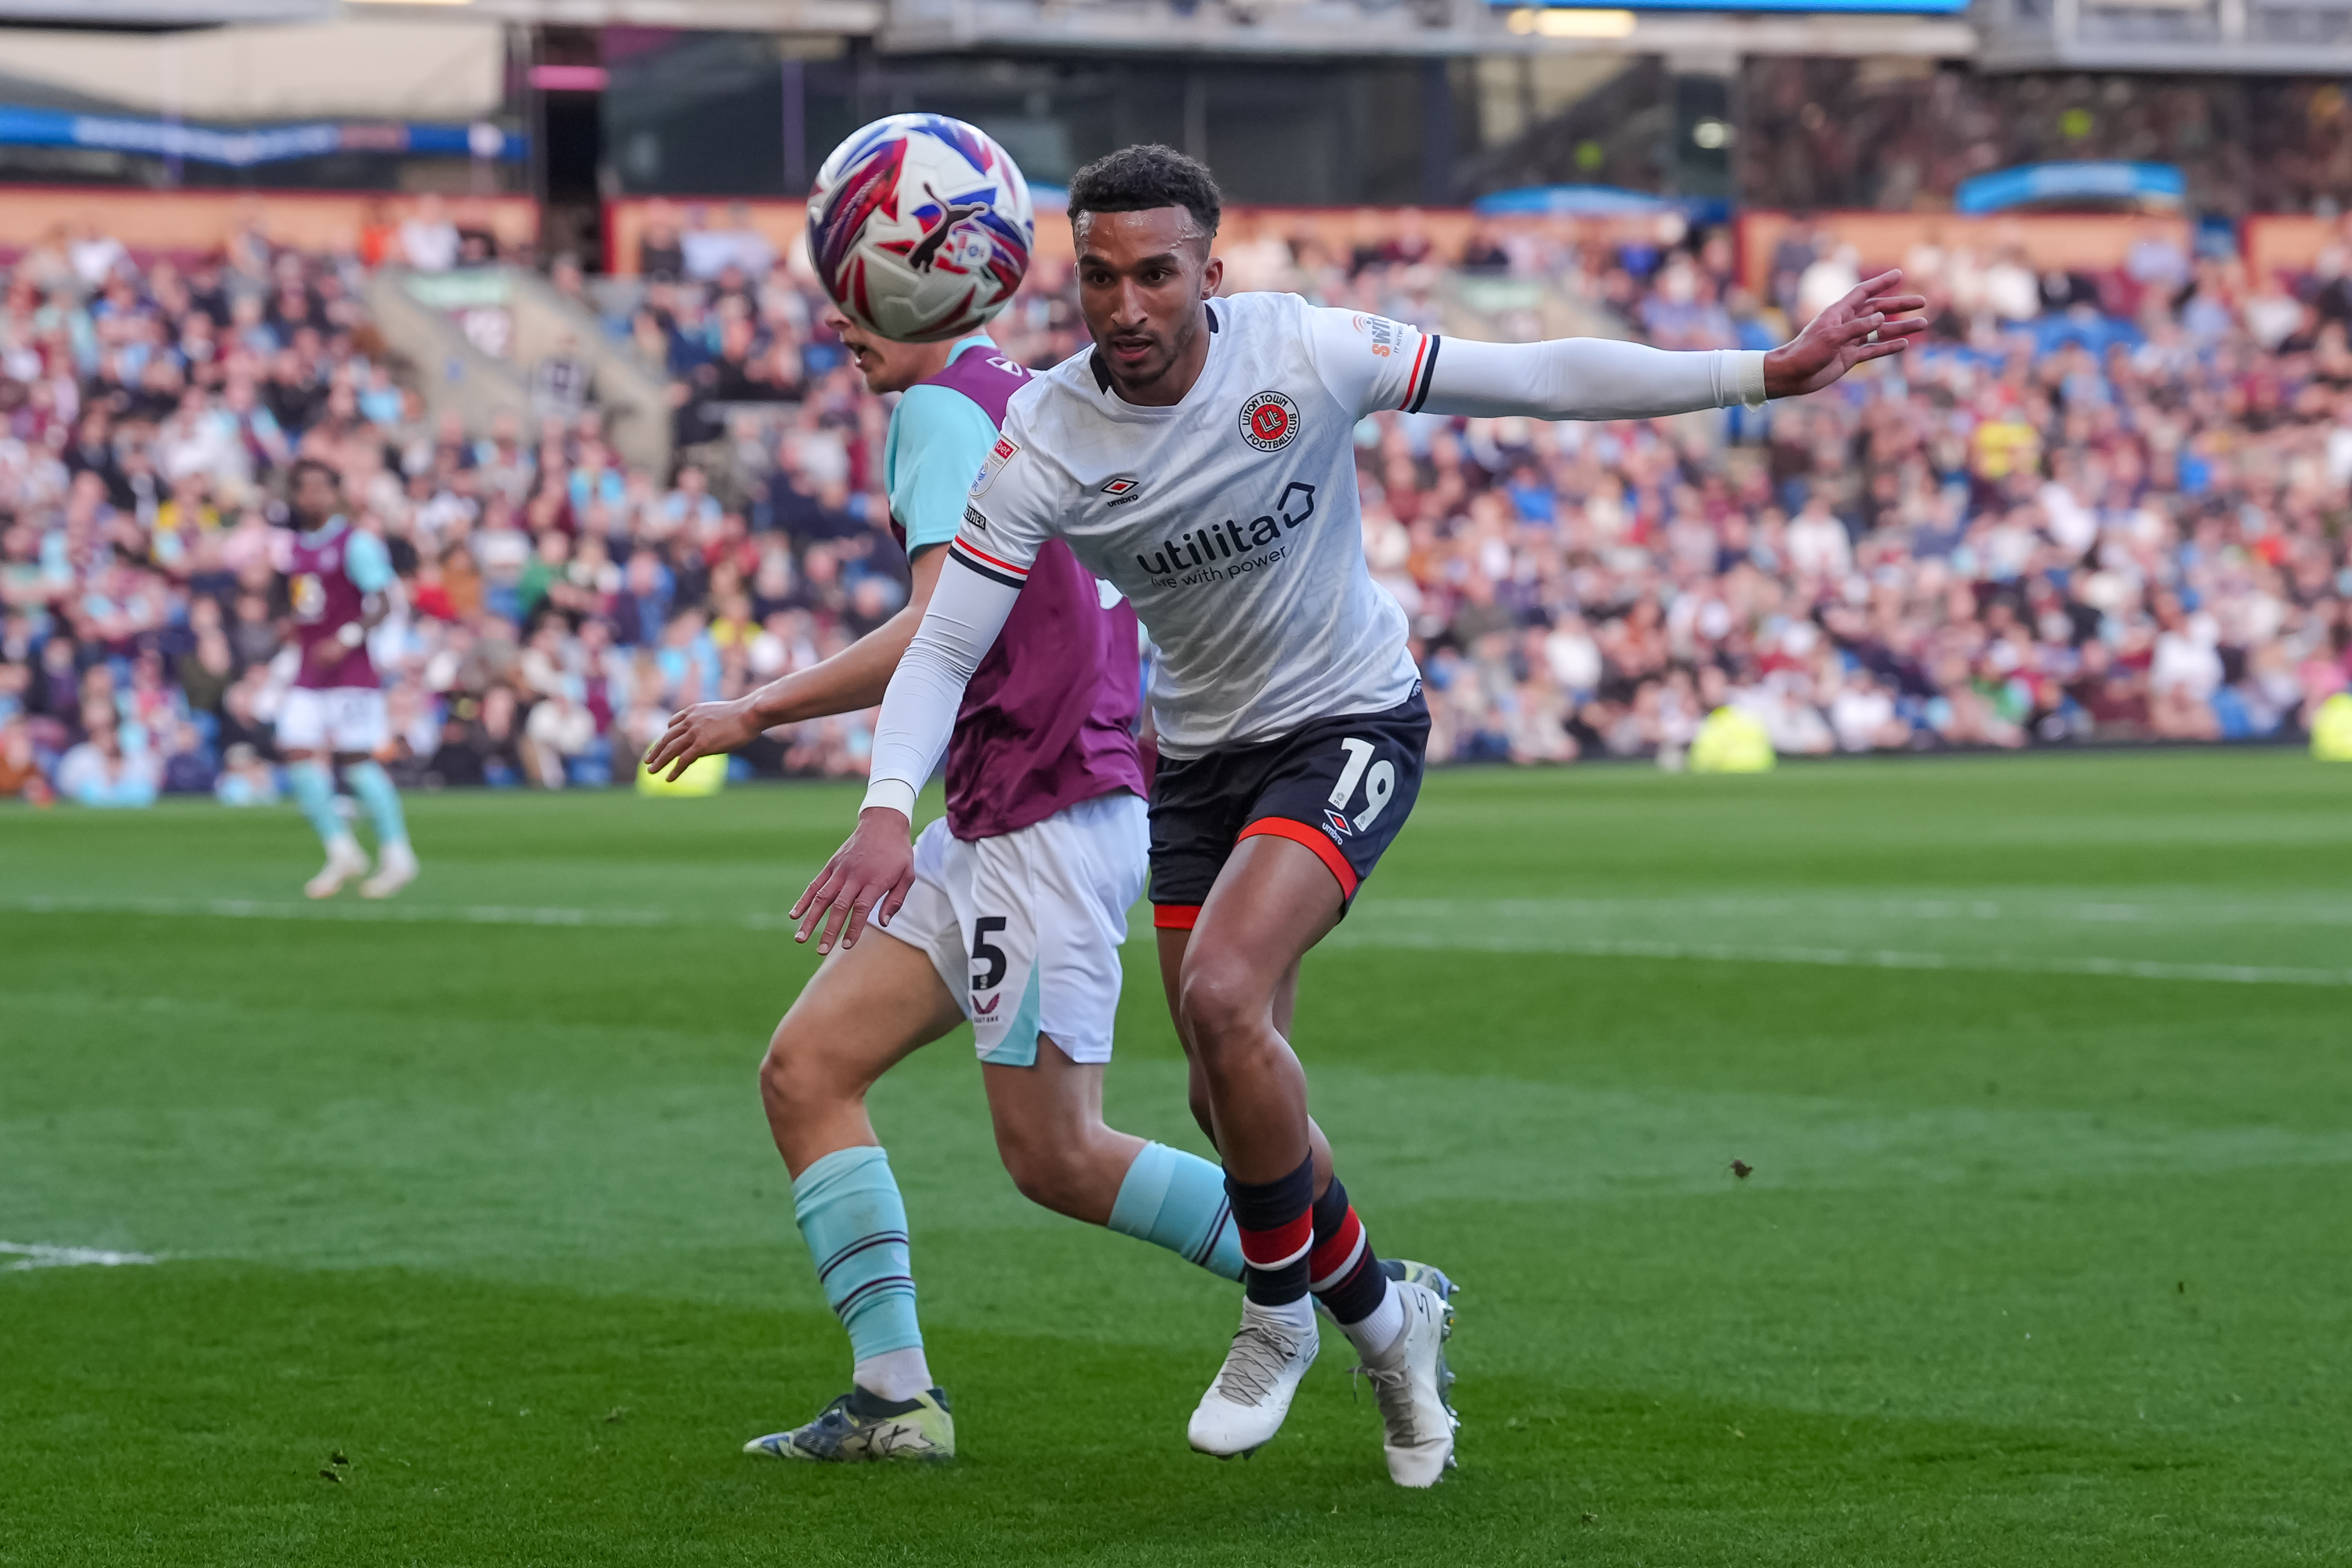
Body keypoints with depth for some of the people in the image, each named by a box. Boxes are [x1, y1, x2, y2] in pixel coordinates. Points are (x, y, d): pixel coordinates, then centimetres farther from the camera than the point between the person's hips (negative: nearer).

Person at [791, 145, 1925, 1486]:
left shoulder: (1302, 353, -21)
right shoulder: (1047, 439, -15)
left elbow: (1541, 378, -17)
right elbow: (945, 643, -16)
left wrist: (1767, 373, -21)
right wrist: (889, 808, -33)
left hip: (1349, 726, -4)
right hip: (1200, 756, 4)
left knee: (1221, 994, -26)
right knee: (1233, 1099, 5)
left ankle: (1282, 1313, -5)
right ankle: (1384, 1317, 31)